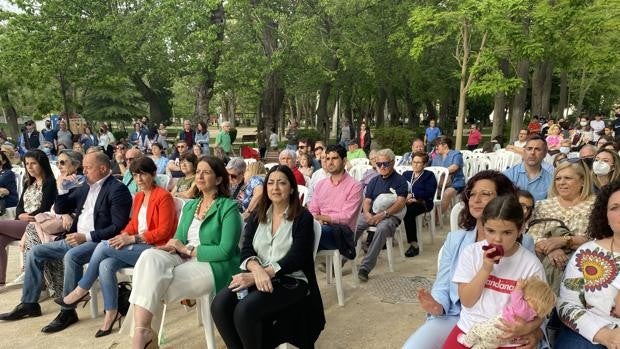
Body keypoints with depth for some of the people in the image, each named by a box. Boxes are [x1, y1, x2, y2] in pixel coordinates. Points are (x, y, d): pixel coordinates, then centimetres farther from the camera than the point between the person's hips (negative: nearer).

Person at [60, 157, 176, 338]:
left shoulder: (163, 196, -11)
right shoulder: (138, 196, 15)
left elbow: (163, 231, -16)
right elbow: (133, 223, 16)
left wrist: (132, 238, -20)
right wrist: (124, 235, -6)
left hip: (154, 249, -7)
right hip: (137, 247, 7)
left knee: (104, 246, -18)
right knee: (105, 265, -20)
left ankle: (82, 288, 2)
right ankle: (111, 313, -10)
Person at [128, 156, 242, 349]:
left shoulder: (229, 207, -4)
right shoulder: (189, 206, 19)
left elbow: (225, 251, -12)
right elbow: (178, 240, 14)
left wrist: (187, 249, -11)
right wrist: (172, 246, -11)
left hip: (213, 266, -6)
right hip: (184, 259, 6)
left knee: (156, 283, -25)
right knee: (150, 257, -26)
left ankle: (143, 332, -7)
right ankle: (140, 332, -34)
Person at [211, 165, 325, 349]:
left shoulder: (303, 217, -2)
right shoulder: (257, 216, 13)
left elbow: (295, 259, -12)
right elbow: (246, 251, 3)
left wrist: (254, 276, -20)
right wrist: (257, 270, -22)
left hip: (290, 281, -4)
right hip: (256, 276, 5)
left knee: (244, 310, -29)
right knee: (219, 305, -23)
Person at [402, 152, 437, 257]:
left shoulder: (429, 175, 12)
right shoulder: (406, 174, 26)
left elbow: (429, 193, -3)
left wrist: (412, 195, -11)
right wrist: (406, 198, -9)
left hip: (422, 203, -4)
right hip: (406, 202, 4)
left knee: (407, 212, -37)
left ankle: (414, 244, -34)